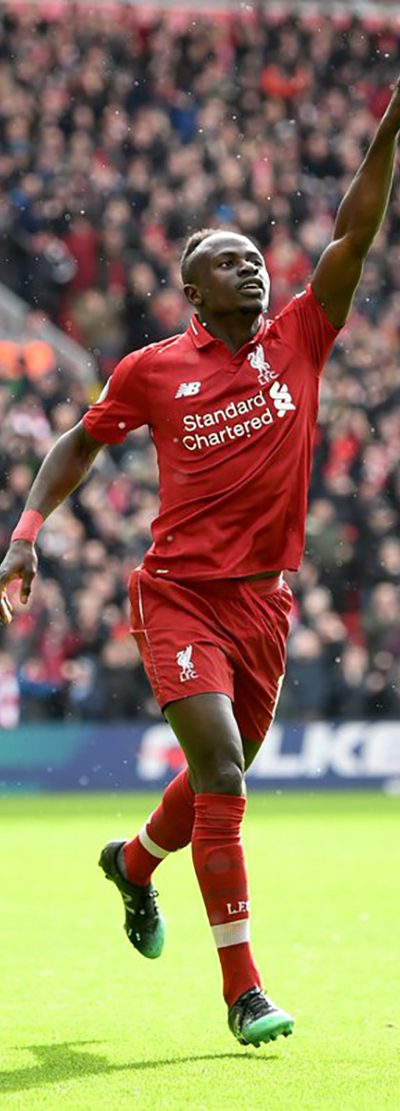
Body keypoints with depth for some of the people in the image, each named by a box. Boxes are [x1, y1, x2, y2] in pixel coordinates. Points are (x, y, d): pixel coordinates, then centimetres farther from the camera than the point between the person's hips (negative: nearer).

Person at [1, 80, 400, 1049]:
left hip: (265, 601, 4)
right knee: (221, 773, -17)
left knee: (221, 780, 17)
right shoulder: (152, 370, -1)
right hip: (180, 595, -4)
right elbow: (82, 442, 13)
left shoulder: (297, 342, 4)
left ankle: (135, 862, 52)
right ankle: (243, 991, -15)